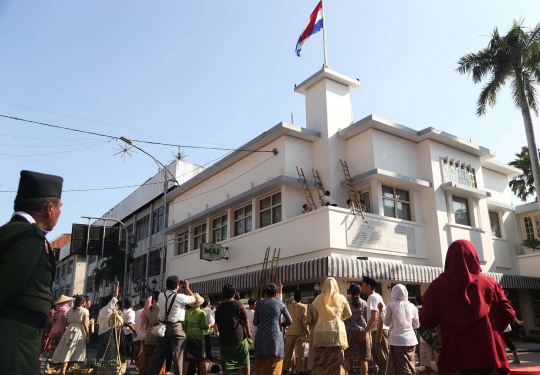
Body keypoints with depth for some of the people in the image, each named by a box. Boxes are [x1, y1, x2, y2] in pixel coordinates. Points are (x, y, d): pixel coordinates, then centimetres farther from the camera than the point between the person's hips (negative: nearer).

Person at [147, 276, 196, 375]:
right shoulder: (180, 297, -11)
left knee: (159, 354, 11)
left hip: (163, 326, 5)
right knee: (177, 355, -1)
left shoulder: (161, 296, 4)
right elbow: (193, 299, 5)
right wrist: (187, 288, 15)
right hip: (176, 327, -5)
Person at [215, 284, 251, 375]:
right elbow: (245, 321, -5)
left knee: (226, 362, 6)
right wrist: (248, 333, 6)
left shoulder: (219, 307, 5)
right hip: (239, 336, -3)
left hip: (224, 338, 3)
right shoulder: (239, 304, -6)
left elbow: (217, 324, 10)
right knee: (245, 361, 10)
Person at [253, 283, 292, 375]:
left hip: (261, 339, 2)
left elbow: (255, 323, 9)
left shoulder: (259, 304, 6)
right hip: (275, 338, -2)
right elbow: (289, 321, 2)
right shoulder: (280, 303, 3)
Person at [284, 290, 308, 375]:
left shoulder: (288, 306, 3)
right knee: (300, 352, 2)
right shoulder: (304, 307, -6)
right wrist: (307, 331, 2)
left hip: (290, 332, 3)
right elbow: (304, 321, -10)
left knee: (288, 352, 9)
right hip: (300, 332, -3)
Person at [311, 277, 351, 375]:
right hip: (337, 331, 0)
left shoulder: (319, 298, 5)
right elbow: (349, 314, 10)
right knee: (336, 361, 4)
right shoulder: (341, 298, 5)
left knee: (321, 360, 3)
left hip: (321, 331, 0)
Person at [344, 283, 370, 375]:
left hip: (349, 332, 0)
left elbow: (345, 319, 2)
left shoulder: (347, 304, 2)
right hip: (362, 331, 0)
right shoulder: (364, 303, 3)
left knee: (348, 358, 5)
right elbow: (367, 319, 2)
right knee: (363, 358, 3)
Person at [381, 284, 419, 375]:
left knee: (399, 367, 4)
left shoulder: (391, 305, -6)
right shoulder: (412, 306, 3)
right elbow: (416, 325, 9)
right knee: (410, 367, 13)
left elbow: (387, 322, 5)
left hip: (397, 340, -3)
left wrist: (381, 311, 17)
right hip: (410, 340, 3)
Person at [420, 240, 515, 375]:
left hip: (456, 357, -1)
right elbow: (508, 314, -1)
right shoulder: (490, 283, 2)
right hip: (489, 353, 1)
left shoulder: (438, 286, -2)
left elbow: (426, 322, 0)